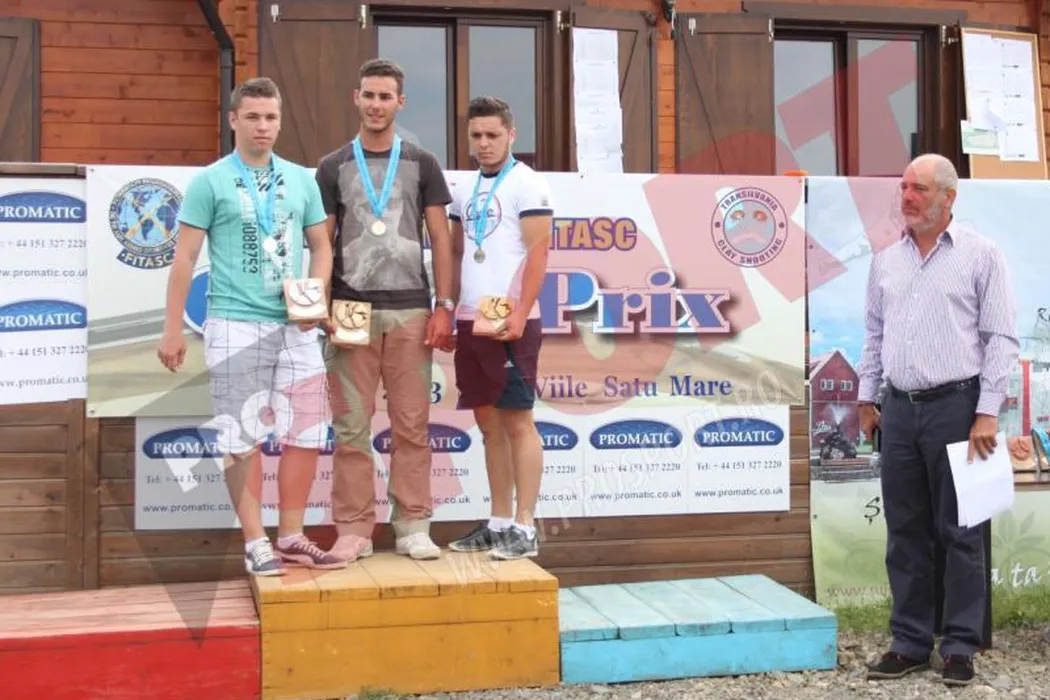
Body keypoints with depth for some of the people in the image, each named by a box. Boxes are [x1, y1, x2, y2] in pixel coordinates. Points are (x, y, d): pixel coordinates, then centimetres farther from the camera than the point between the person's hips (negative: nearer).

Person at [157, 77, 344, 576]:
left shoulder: (301, 180, 11)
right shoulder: (210, 182, 0)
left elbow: (320, 246, 15)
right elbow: (184, 259, -2)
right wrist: (173, 329, -6)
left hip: (296, 326, 4)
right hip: (236, 325, -4)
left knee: (305, 432, 6)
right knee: (243, 437, 0)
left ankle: (291, 537, 18)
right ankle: (255, 542, 9)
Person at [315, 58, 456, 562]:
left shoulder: (421, 164, 9)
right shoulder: (333, 167, 8)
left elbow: (440, 239, 6)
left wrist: (444, 306, -2)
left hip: (410, 311, 0)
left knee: (411, 424, 2)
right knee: (351, 426, 1)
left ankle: (412, 527, 8)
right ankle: (354, 529, 7)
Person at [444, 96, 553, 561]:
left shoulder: (527, 184, -5)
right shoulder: (464, 190, 16)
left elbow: (539, 251, -12)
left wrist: (519, 313, -18)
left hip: (509, 321, -7)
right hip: (471, 321, 7)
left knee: (518, 423, -4)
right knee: (489, 424, 10)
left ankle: (524, 529, 0)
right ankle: (499, 523, 17)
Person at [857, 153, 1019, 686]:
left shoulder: (980, 255, -3)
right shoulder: (886, 261, 12)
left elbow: (1001, 337, -6)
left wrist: (987, 412, -11)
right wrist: (866, 398, 14)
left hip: (955, 404, -5)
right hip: (900, 408, 5)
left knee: (960, 531, 1)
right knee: (905, 532, 9)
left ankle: (960, 646, 11)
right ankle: (910, 643, 18)